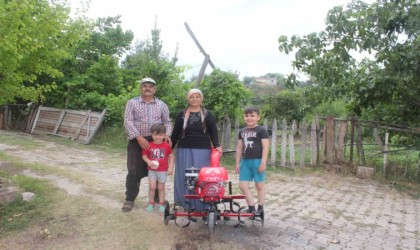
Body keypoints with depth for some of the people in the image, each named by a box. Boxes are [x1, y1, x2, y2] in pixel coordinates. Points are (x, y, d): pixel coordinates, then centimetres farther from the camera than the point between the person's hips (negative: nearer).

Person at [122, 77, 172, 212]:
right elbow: (128, 122, -6)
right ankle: (130, 199, 13)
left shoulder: (162, 105, 11)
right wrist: (139, 137, -18)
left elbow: (167, 122, 12)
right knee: (134, 172, 0)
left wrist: (167, 135, -8)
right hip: (136, 142, -2)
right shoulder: (132, 103, 3)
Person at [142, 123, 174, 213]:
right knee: (152, 187, -2)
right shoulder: (149, 145, -6)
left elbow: (171, 156, 1)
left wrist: (170, 168, -4)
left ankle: (161, 204, 23)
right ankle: (151, 203, 17)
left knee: (161, 188, 10)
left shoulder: (166, 146, -6)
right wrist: (148, 161, -18)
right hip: (152, 170, 0)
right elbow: (144, 155, 1)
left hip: (163, 170, 0)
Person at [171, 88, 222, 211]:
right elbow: (175, 132, 11)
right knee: (185, 176, 3)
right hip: (185, 149, 1)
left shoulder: (207, 115, 6)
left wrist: (217, 145, -10)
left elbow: (213, 132, 3)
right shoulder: (182, 114, 9)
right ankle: (185, 203, 14)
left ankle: (201, 204, 8)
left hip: (202, 150, -1)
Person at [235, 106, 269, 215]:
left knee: (259, 185, 5)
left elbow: (265, 147, -11)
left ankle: (260, 208, 18)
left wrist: (263, 162, -17)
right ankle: (251, 207, 13)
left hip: (257, 161, -6)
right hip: (245, 161, 6)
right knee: (243, 185, 2)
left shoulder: (261, 130, -6)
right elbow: (239, 148, 14)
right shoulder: (242, 131, 11)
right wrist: (237, 163, 11)